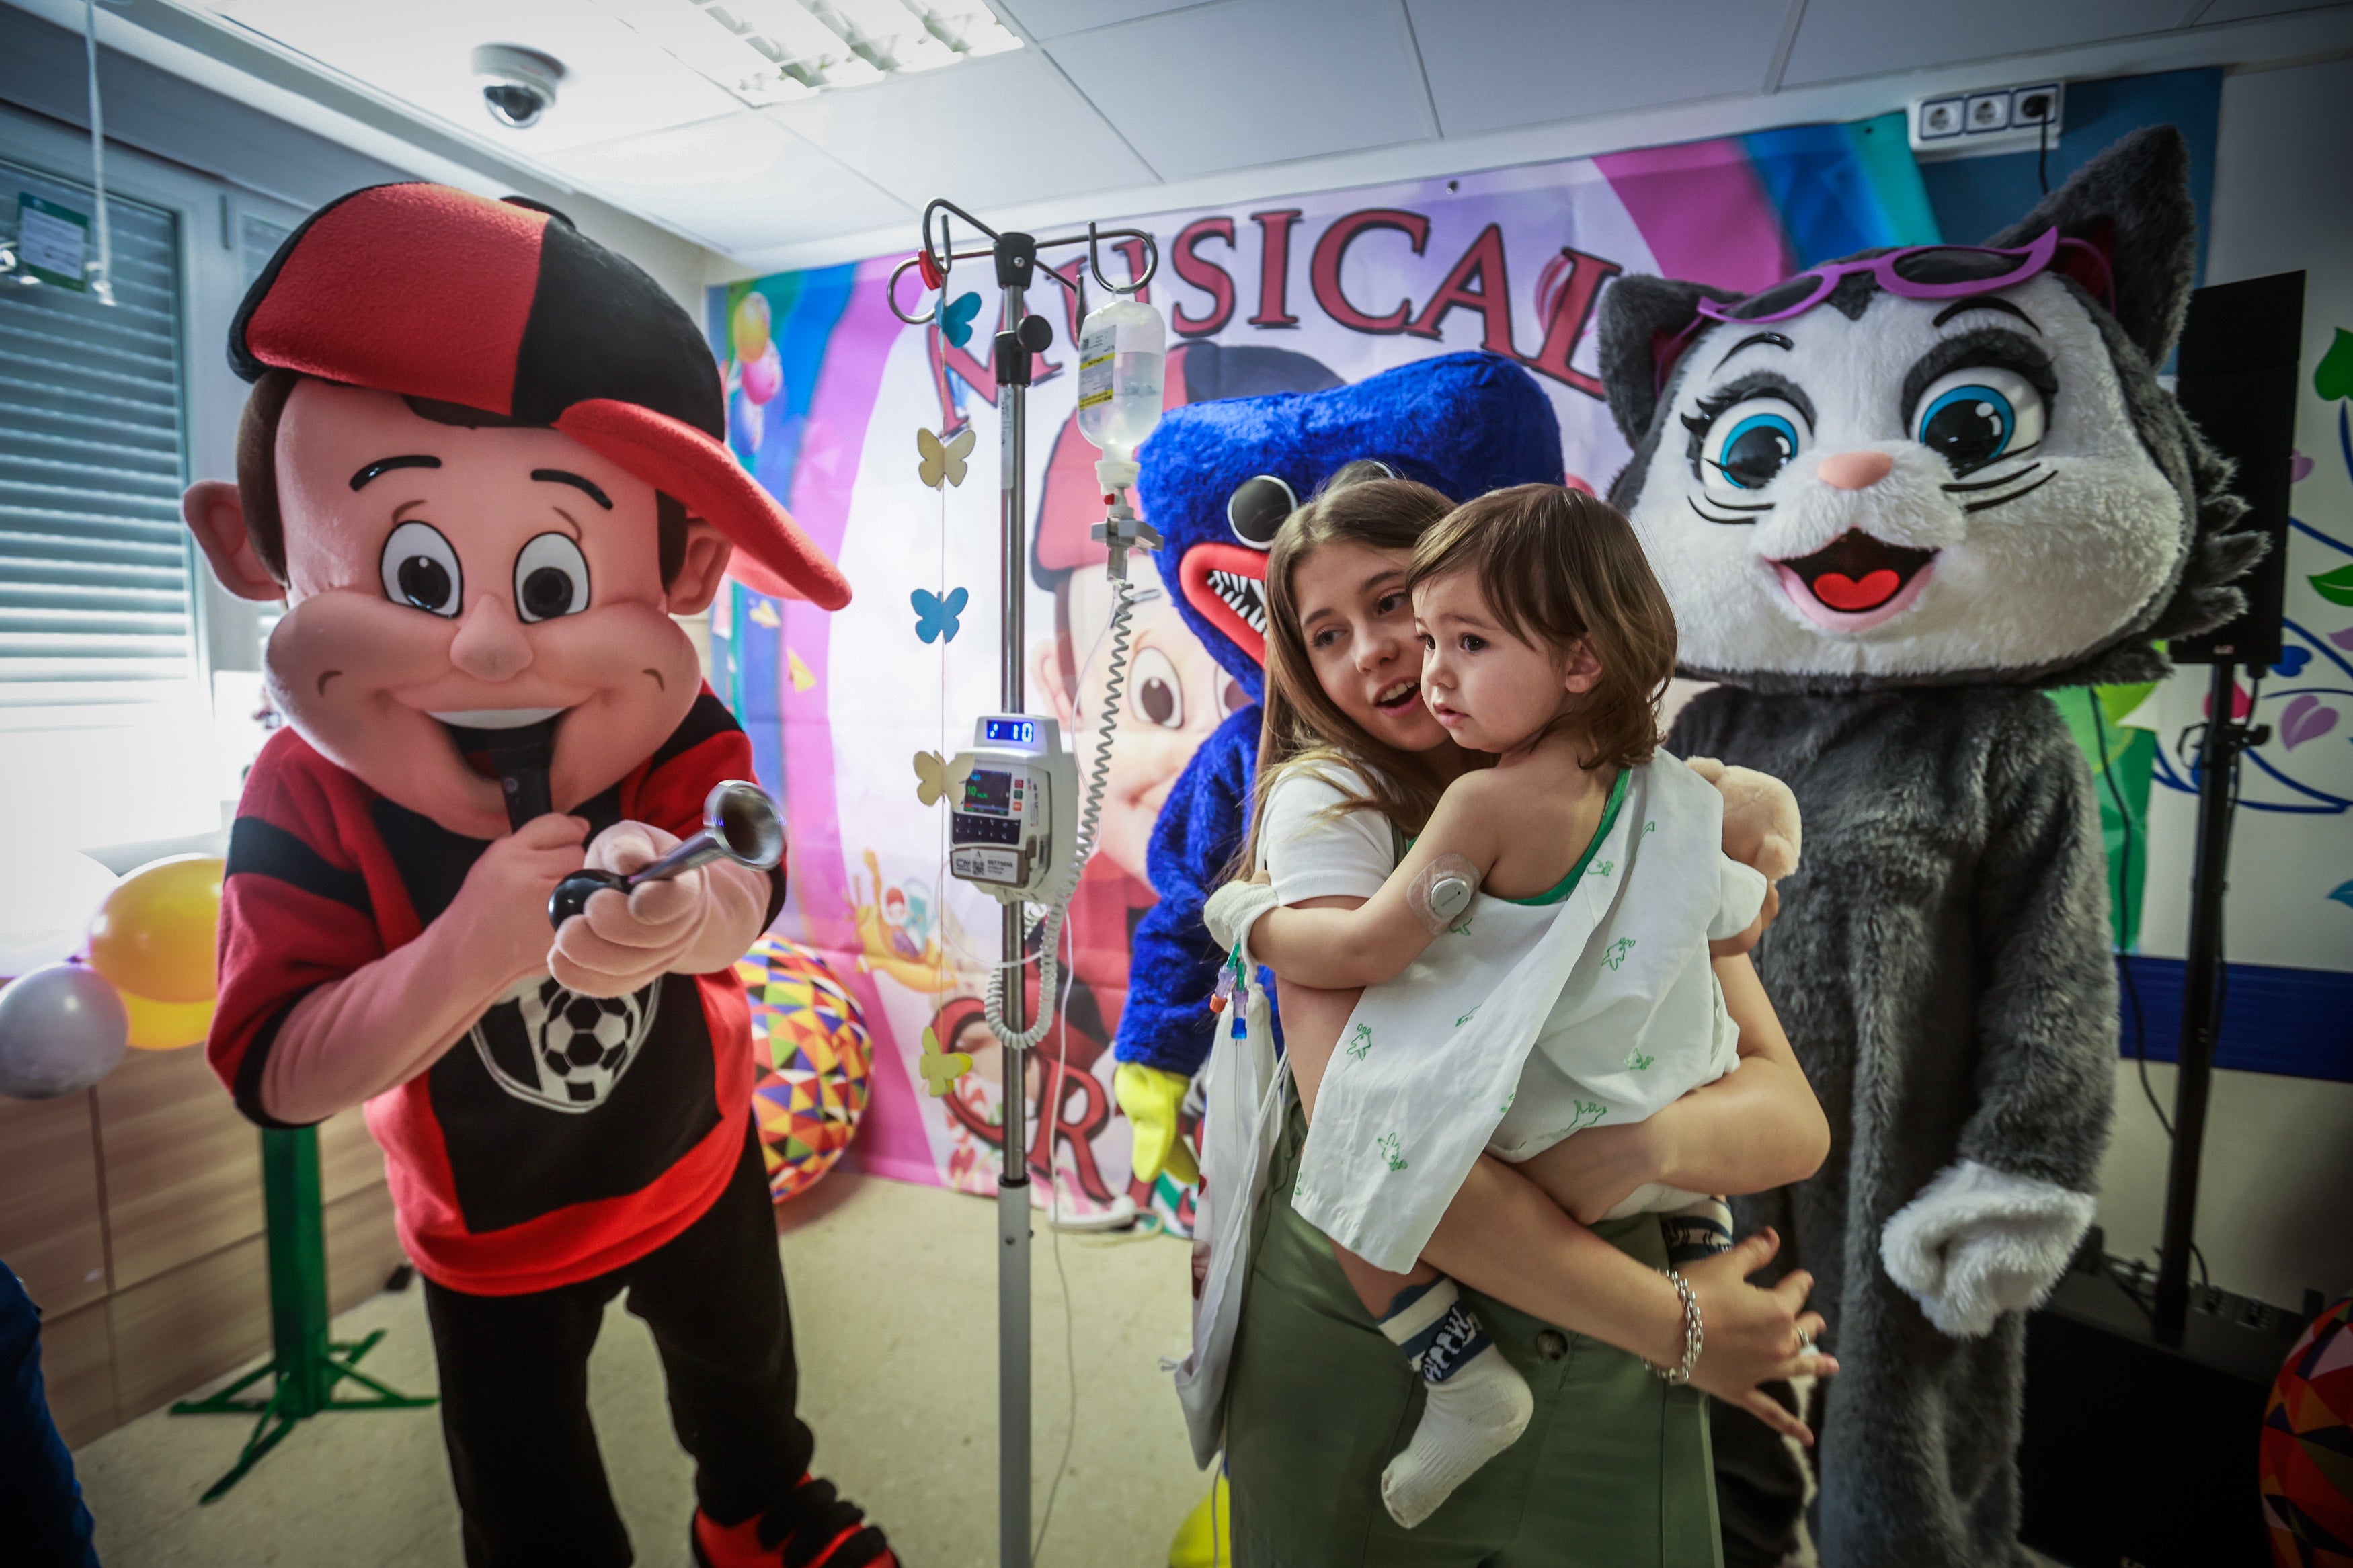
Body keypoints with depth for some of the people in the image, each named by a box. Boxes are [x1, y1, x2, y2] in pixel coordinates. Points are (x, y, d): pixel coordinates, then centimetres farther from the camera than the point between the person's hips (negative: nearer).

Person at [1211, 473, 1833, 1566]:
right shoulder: (1328, 802, -14)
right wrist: (1672, 1325, -16)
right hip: (1363, 1349, -3)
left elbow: (1791, 1115, -5)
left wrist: (1659, 1139, -27)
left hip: (1607, 1382, 4)